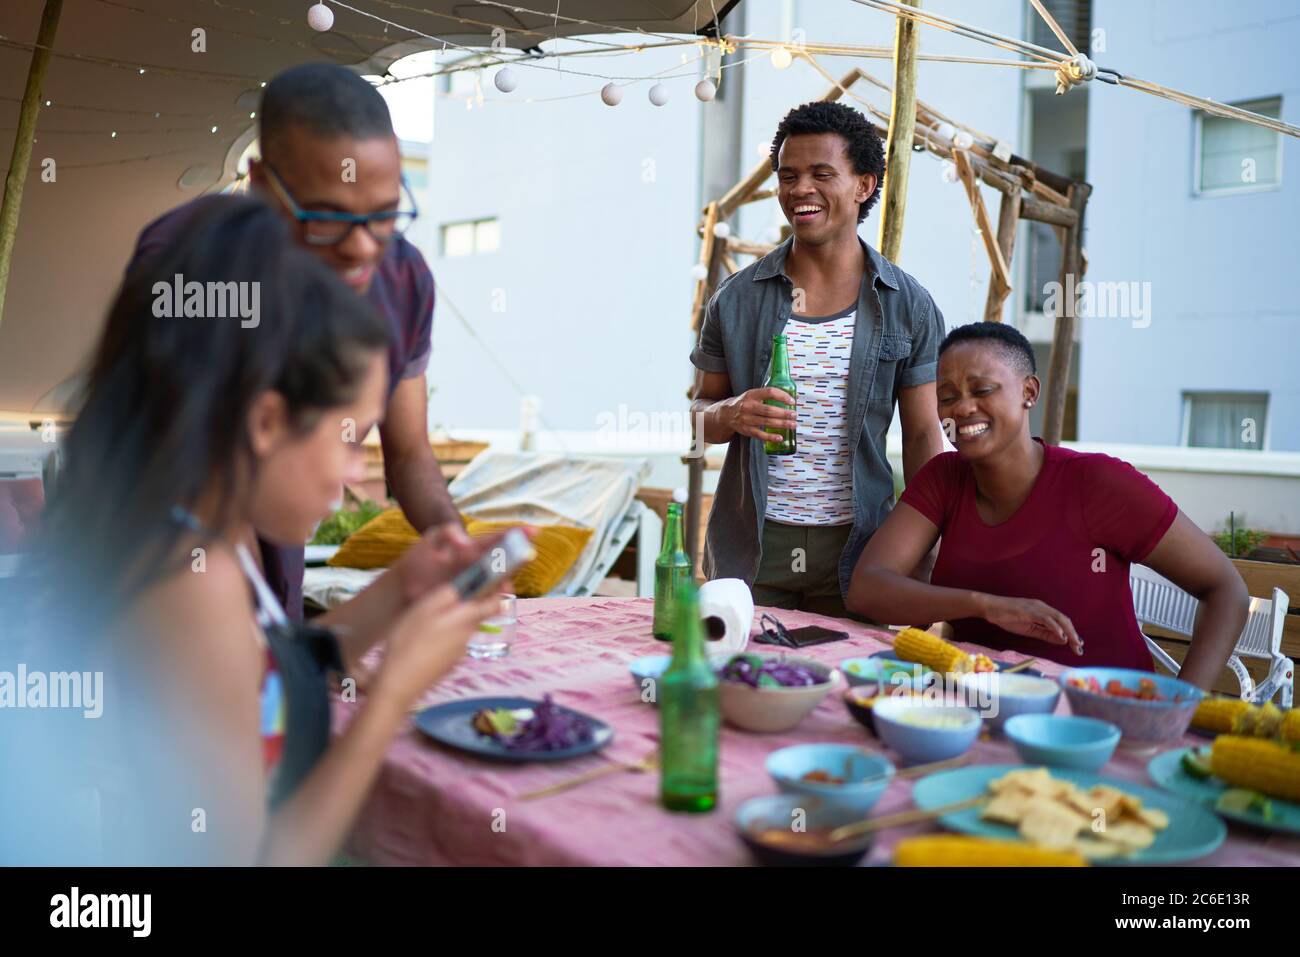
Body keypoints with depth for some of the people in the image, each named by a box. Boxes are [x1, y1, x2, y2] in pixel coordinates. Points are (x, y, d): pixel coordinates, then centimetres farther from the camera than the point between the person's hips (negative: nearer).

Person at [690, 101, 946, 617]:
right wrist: (732, 414, -15)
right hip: (750, 548, 1)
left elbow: (923, 437, 3)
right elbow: (699, 412, 8)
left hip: (855, 551, 0)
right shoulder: (736, 298, 2)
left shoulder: (909, 306, 0)